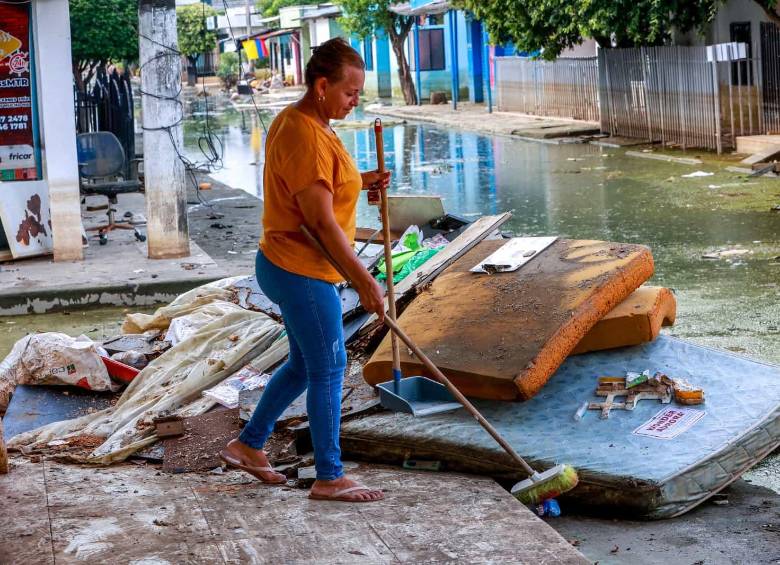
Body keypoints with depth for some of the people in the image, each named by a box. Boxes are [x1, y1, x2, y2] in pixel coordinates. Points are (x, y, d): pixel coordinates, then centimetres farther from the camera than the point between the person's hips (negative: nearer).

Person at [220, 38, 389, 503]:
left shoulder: (297, 121, 9)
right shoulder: (306, 137, -23)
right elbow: (321, 223, -25)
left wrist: (361, 181, 8)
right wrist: (364, 281, -20)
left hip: (288, 268, 10)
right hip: (302, 272, -10)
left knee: (305, 364, 20)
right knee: (329, 369, -1)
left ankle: (249, 445, 31)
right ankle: (330, 478, 9)